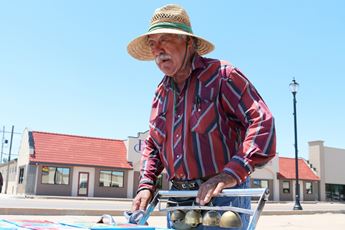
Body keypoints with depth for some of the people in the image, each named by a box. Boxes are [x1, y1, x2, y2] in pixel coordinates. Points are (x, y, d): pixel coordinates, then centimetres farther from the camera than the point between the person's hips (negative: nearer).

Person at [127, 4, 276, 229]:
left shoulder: (222, 75, -8)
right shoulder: (161, 92, 13)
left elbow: (262, 122, -17)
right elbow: (153, 146, 21)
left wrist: (232, 173, -27)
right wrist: (146, 185, 5)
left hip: (223, 197, -6)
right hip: (178, 200, 6)